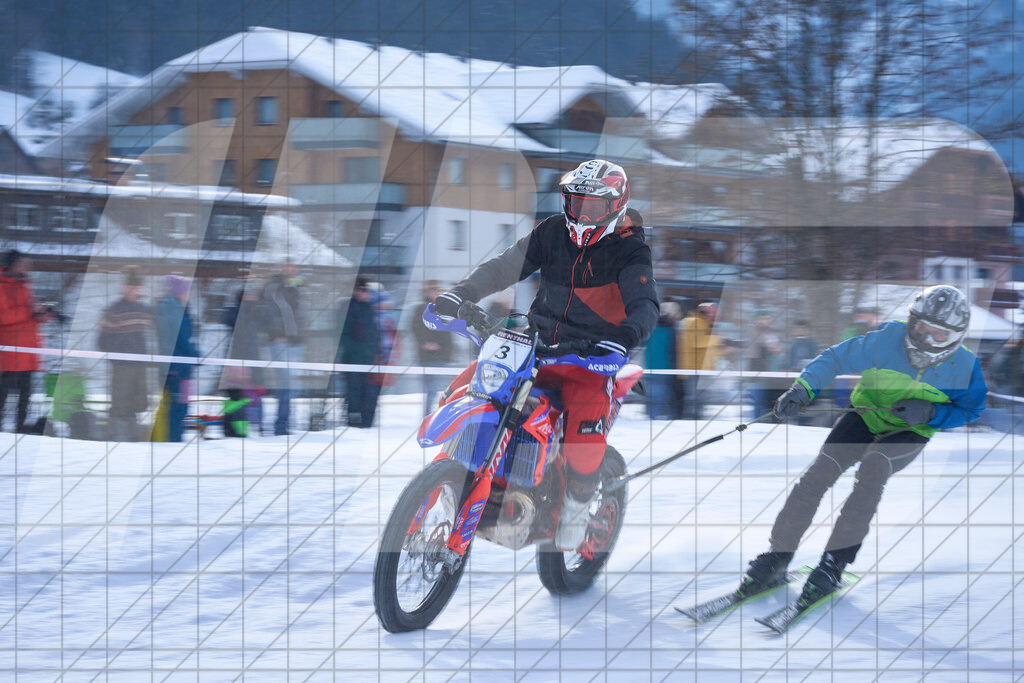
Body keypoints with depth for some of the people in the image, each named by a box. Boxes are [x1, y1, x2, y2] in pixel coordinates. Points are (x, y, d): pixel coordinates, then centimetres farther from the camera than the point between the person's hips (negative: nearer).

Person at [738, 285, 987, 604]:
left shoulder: (964, 368, -17)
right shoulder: (886, 341, -20)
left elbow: (969, 410, -3)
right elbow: (835, 358, -12)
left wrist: (929, 413, -23)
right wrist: (803, 389, -28)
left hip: (910, 434, -1)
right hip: (866, 417, 1)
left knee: (873, 469, -33)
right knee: (820, 471, -20)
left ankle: (834, 563, -29)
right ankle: (776, 558, -11)